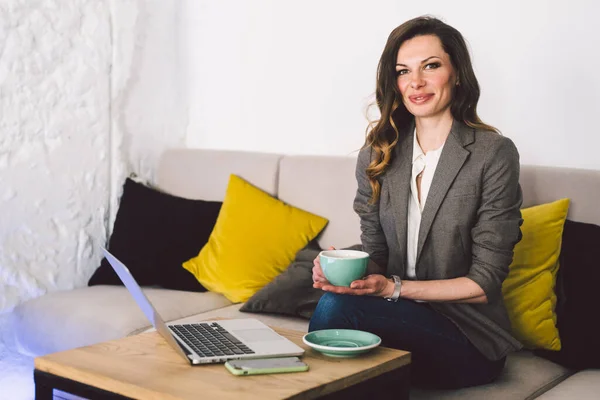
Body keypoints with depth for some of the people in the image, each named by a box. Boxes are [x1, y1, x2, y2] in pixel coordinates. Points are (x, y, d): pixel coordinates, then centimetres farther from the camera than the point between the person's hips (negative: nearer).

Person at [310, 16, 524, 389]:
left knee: (338, 307, -27)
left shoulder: (494, 154, -9)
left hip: (469, 340, -3)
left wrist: (394, 288, -19)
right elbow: (375, 258, 7)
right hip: (399, 317, 4)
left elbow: (483, 283, -10)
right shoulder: (376, 155, 5)